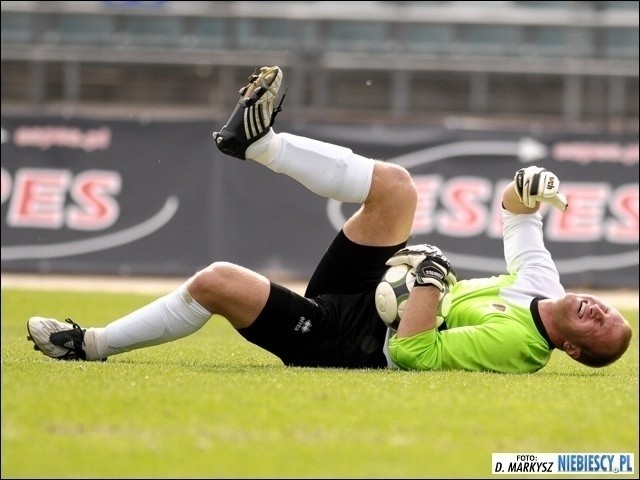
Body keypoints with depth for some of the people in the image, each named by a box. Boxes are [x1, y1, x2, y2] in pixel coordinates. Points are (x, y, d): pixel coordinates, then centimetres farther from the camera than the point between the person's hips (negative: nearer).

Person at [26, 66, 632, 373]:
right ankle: (258, 142, 5)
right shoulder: (544, 287, -2)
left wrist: (432, 276, -32)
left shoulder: (513, 343, -27)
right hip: (371, 294, 9)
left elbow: (409, 350, -33)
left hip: (342, 336, -9)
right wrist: (529, 188, -8)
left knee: (217, 281, -19)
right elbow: (514, 210, 14)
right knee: (394, 186, -6)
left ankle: (94, 344, 3)